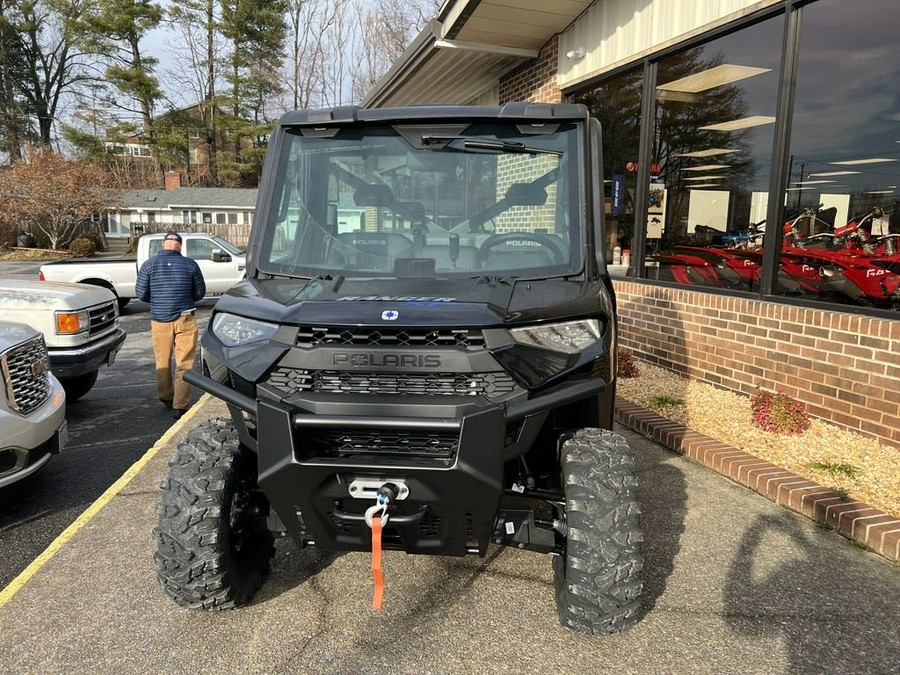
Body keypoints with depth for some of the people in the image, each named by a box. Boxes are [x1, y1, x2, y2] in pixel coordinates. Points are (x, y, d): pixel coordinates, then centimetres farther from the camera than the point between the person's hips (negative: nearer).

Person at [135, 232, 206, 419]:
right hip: (185, 319, -2)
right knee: (184, 363, 1)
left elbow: (140, 294, 1)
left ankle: (166, 398, 32)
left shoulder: (149, 265, -1)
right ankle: (180, 406, -3)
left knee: (162, 362, 18)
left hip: (159, 319, 2)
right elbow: (200, 292, 3)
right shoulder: (190, 264, -4)